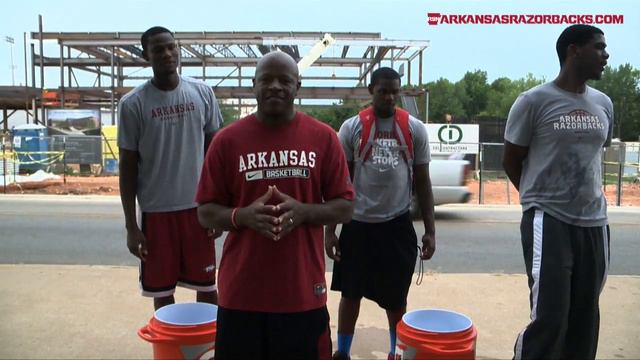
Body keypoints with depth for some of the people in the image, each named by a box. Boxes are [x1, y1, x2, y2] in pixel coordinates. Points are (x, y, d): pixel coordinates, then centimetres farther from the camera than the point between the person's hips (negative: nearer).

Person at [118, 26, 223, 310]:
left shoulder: (202, 93, 1)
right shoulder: (132, 104, -5)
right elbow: (128, 166, -2)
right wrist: (130, 225, -4)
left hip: (197, 205, 1)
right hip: (156, 210, -1)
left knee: (207, 285, 11)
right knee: (162, 289, 10)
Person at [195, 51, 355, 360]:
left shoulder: (323, 137, 0)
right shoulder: (227, 140, 0)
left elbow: (345, 207, 2)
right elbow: (205, 212, 3)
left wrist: (303, 212, -16)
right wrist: (243, 216, -17)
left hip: (304, 292, 0)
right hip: (241, 292, 0)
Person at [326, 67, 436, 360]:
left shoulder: (415, 129, 2)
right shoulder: (352, 127, -2)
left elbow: (422, 182, 5)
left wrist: (430, 231, 1)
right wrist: (330, 229, -3)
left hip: (398, 225, 1)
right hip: (358, 224, 0)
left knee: (396, 297, 14)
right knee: (350, 293, 12)